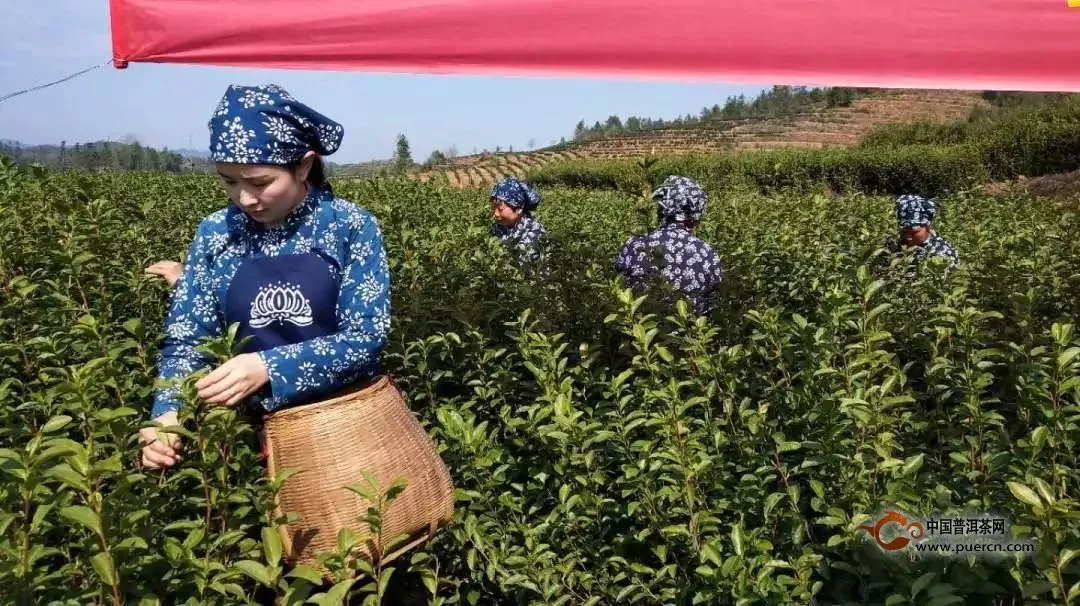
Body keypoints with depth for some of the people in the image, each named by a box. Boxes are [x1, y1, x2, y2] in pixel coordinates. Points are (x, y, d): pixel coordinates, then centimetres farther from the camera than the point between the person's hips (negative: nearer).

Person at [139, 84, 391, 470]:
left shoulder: (351, 226, -10)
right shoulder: (214, 235, -1)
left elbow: (366, 336, -15)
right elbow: (185, 341, 1)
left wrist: (268, 367, -26)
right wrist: (169, 415, -18)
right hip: (263, 429, 2)